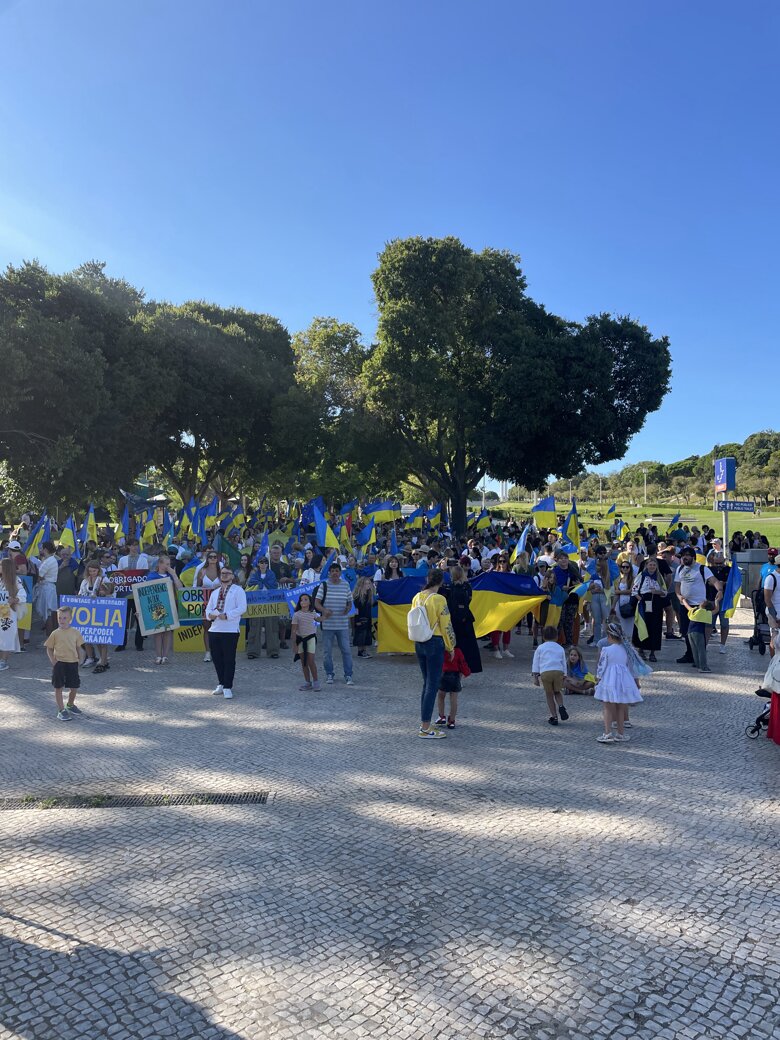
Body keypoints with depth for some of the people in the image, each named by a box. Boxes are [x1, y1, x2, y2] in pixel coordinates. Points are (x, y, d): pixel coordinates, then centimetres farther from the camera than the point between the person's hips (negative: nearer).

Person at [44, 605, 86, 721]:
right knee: (59, 687, 3)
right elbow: (49, 648, 2)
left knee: (74, 687, 10)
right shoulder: (55, 633, -5)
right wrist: (53, 661, -8)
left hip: (73, 663, 2)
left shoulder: (75, 632, 0)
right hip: (59, 663, -2)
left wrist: (78, 658, 2)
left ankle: (70, 705, 34)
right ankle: (61, 710, 11)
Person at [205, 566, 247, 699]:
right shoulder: (215, 592, 21)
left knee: (229, 660, -4)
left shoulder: (238, 590, 0)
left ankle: (227, 687, 1)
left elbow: (242, 608, -10)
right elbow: (208, 608, 18)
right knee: (216, 658, 10)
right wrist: (210, 614, -5)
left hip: (230, 630, -6)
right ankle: (221, 684, 24)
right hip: (214, 629, 6)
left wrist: (227, 615, -18)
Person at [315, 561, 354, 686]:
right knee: (327, 651, 8)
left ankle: (348, 675, 9)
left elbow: (350, 602, 11)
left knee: (346, 650, 0)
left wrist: (348, 608, -12)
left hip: (343, 624, 1)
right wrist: (324, 610, -23)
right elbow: (316, 602, -4)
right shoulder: (324, 585, -1)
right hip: (328, 624, -1)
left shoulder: (345, 585, 4)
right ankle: (329, 674, 22)